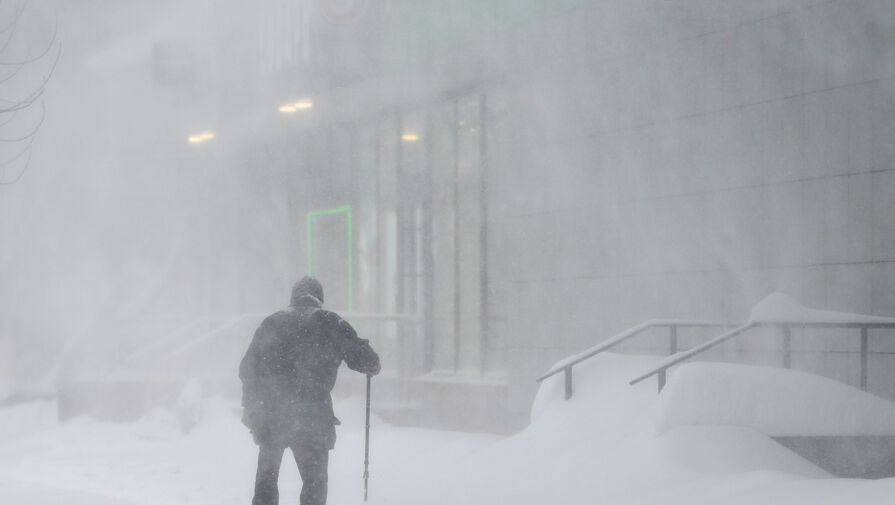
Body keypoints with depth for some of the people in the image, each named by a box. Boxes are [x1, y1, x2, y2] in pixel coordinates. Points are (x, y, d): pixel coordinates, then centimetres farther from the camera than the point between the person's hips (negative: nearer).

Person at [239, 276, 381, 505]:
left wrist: (250, 406, 20)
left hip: (269, 415, 3)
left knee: (266, 475, 20)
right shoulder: (331, 323, 1)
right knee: (314, 479, 8)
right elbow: (366, 362, -1)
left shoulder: (272, 322, 11)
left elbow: (248, 368, 10)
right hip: (311, 417, -3)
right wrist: (371, 365, 22)